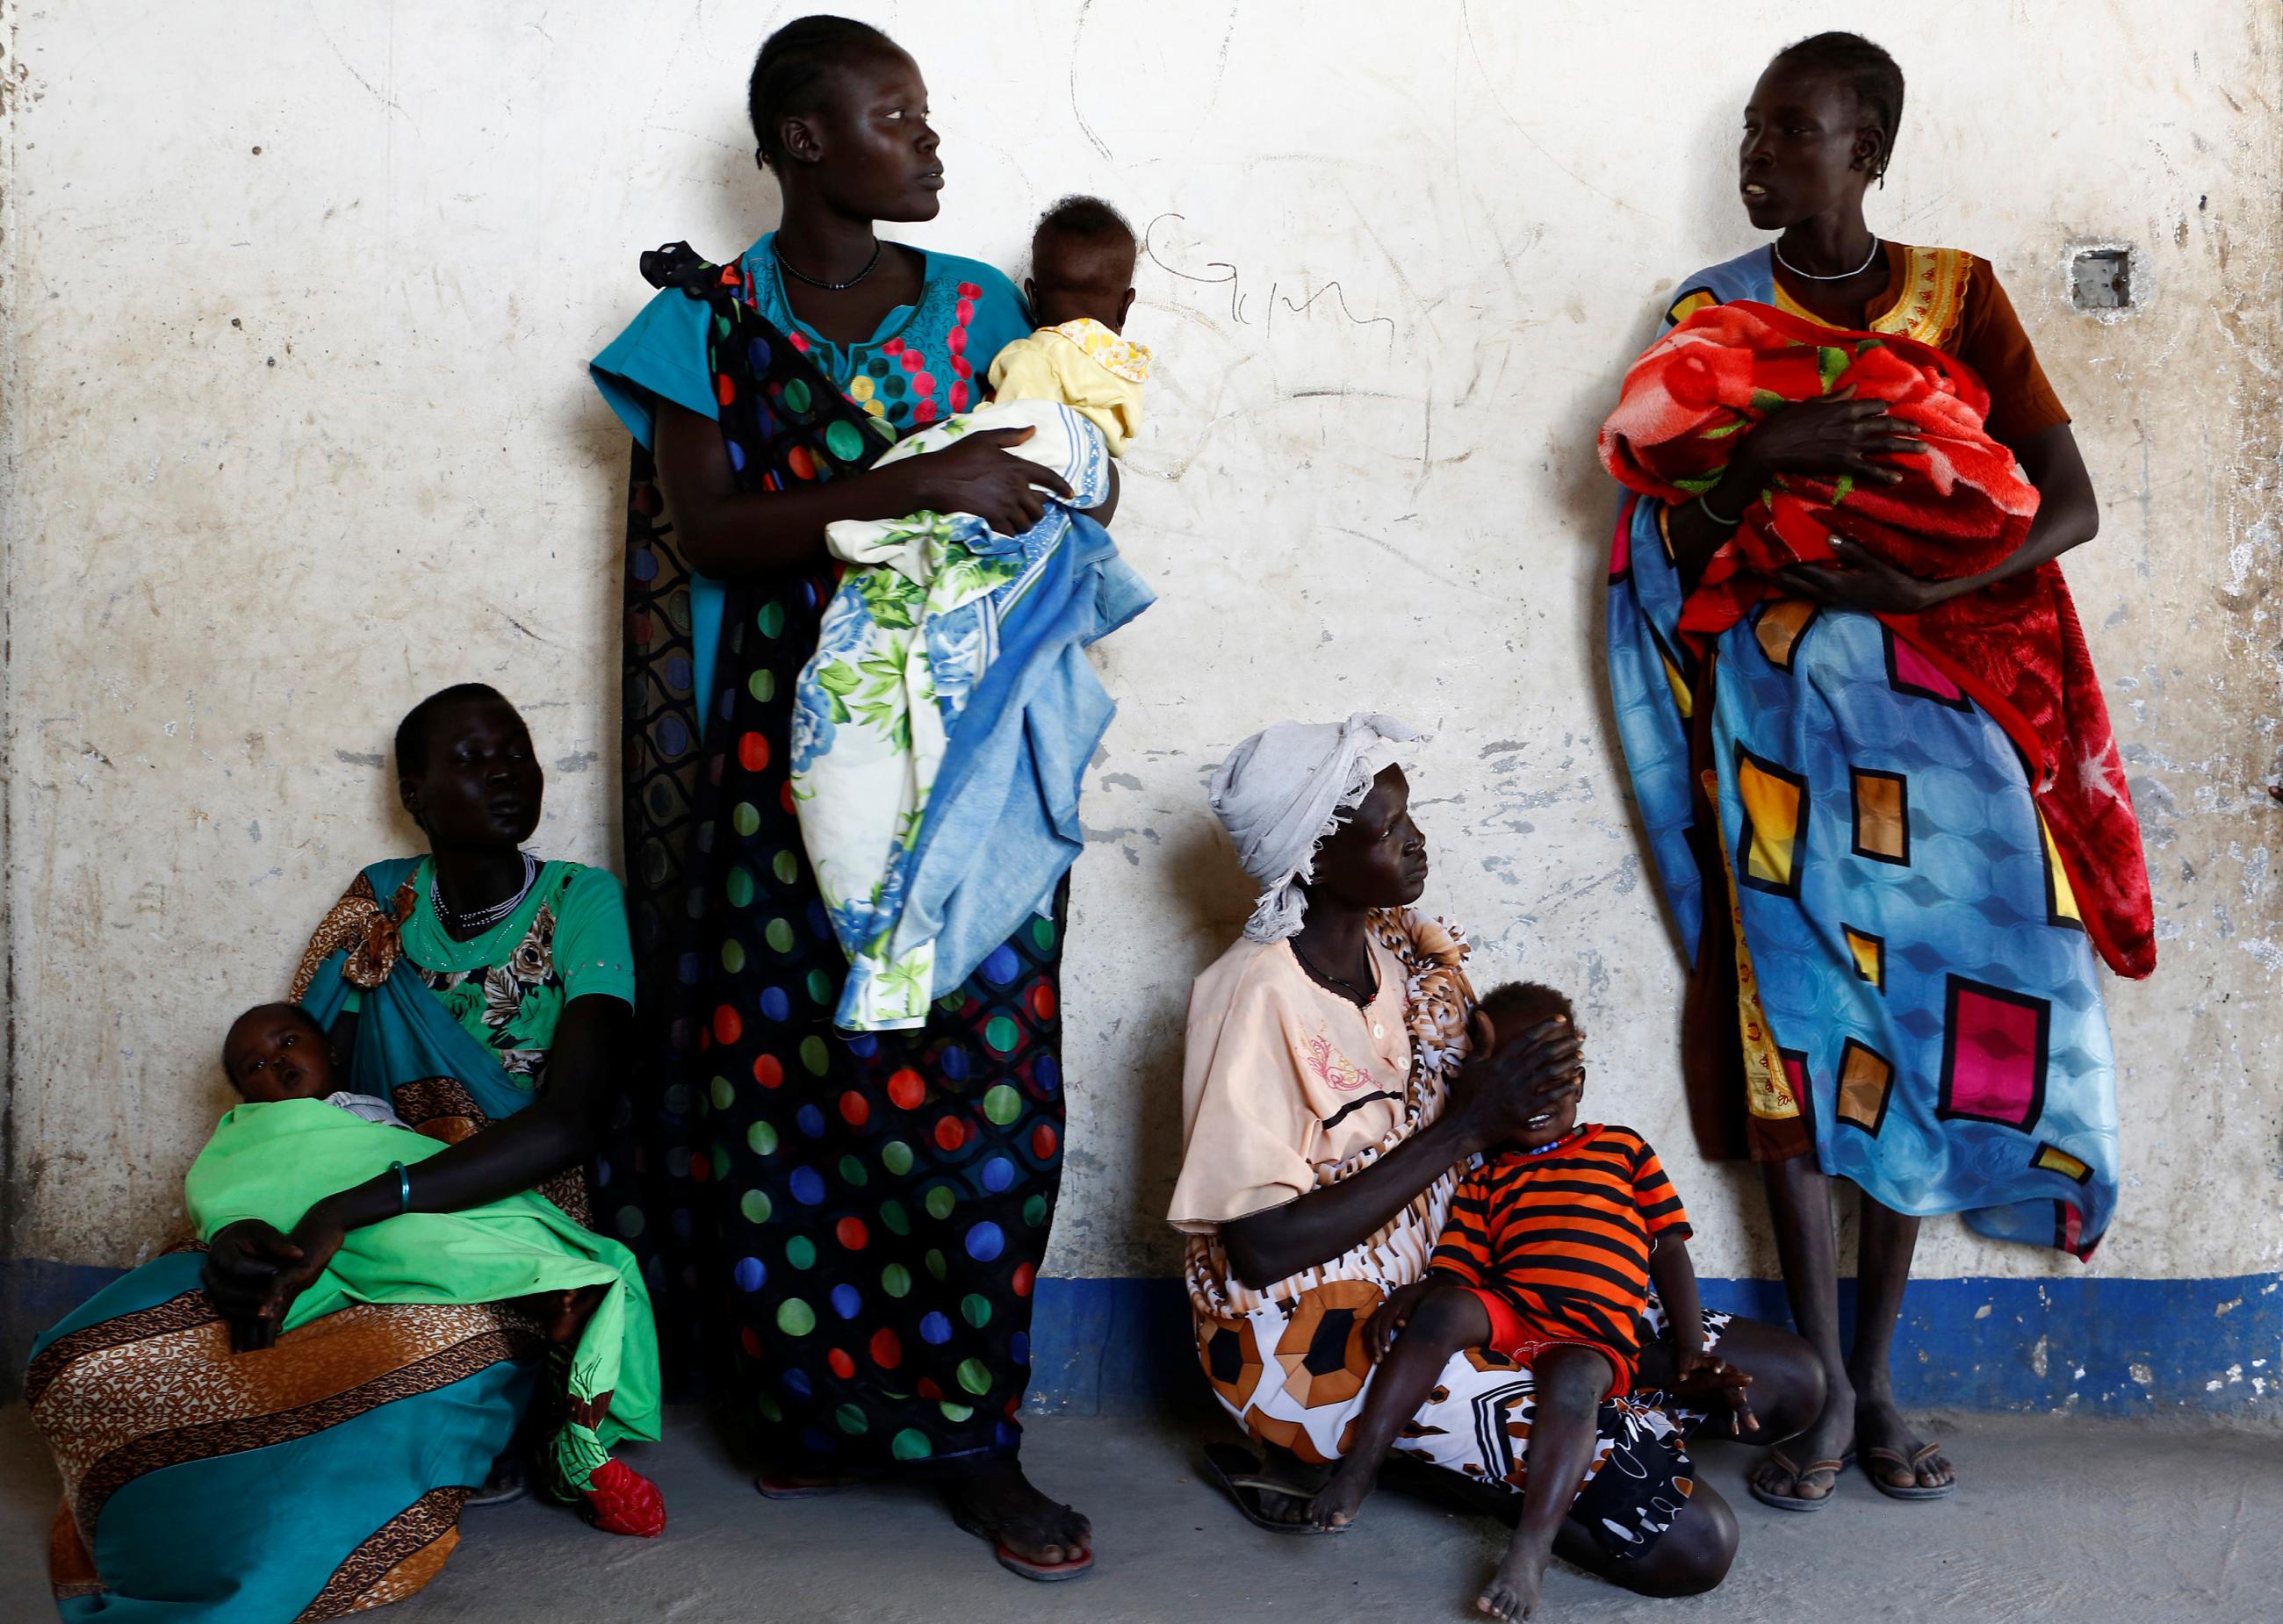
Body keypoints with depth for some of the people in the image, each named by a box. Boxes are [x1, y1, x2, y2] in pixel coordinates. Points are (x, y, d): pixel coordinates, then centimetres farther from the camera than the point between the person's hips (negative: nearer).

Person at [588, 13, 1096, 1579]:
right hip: (788, 736, -1)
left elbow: (1069, 497, 14)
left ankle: (969, 1432, 6)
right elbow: (705, 528, -9)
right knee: (790, 1055, 1)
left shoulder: (979, 308, 11)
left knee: (972, 1068, -3)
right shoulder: (707, 321, 4)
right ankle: (820, 1395, 19)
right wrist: (908, 487, -21)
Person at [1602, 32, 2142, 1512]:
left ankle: (1879, 1375, 12)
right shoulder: (1714, 314, 6)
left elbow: (2072, 506, -3)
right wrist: (1767, 450, -20)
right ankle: (1828, 1386, 4)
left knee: (1921, 1020, 1)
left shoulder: (1958, 294, 5)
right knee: (1793, 1024, -4)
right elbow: (1684, 548, 0)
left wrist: (1916, 585, -18)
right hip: (1781, 710, 0)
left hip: (1933, 709, 0)